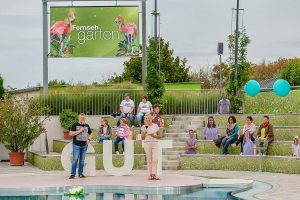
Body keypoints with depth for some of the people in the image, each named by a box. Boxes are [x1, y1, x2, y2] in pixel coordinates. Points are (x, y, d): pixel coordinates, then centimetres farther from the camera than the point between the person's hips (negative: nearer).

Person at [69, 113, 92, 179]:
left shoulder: (87, 126, 12)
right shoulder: (75, 125, -1)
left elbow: (90, 134, 24)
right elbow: (71, 134, -10)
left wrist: (89, 139, 5)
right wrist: (79, 131, -14)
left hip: (84, 145, 4)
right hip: (76, 145, -4)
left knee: (82, 160, 7)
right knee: (75, 159, -9)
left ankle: (80, 173, 13)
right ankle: (73, 174, -5)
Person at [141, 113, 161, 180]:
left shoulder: (155, 126, 8)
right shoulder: (143, 127, 6)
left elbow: (159, 136, 12)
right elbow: (142, 138, 2)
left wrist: (154, 135, -9)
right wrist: (145, 128, -8)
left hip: (155, 143, 0)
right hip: (147, 143, 0)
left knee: (155, 159, -11)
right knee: (149, 160, 0)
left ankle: (154, 174, -14)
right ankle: (150, 175, 3)